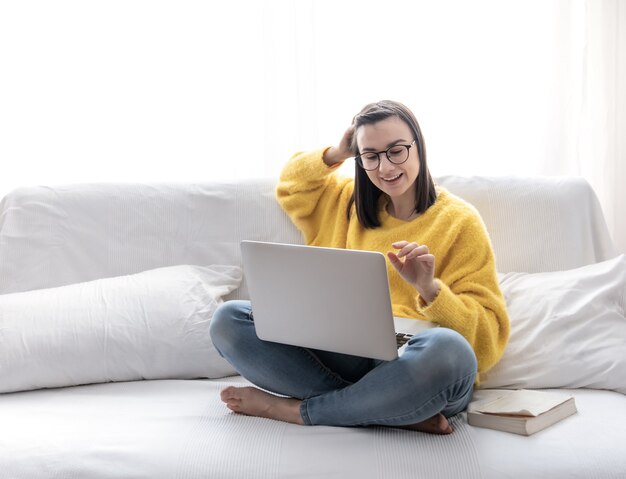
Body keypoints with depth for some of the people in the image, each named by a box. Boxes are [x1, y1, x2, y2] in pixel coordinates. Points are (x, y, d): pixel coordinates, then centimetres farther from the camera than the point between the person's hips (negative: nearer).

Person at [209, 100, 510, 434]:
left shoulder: (459, 221, 2)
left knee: (447, 348, -41)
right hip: (343, 358, 5)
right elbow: (291, 186, 34)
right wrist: (337, 153, 17)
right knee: (229, 319, -14)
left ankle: (294, 409, -19)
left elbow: (489, 331, -3)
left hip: (411, 369, -4)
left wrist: (429, 288, -21)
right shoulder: (350, 201, 19)